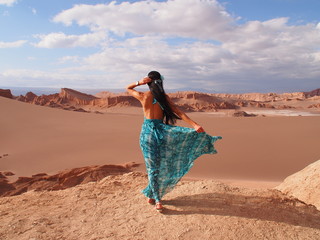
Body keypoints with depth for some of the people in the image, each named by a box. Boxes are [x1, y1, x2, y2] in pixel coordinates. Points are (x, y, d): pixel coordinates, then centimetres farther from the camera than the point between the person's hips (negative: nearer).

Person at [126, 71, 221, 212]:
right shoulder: (164, 97, -1)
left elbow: (128, 88, 15)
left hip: (147, 131, 0)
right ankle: (152, 195, 21)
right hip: (161, 130, 0)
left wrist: (139, 83, -3)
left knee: (152, 165, 7)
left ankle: (156, 199, 10)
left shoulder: (143, 96, -3)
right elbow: (179, 113, -10)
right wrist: (195, 125, -15)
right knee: (160, 164, 14)